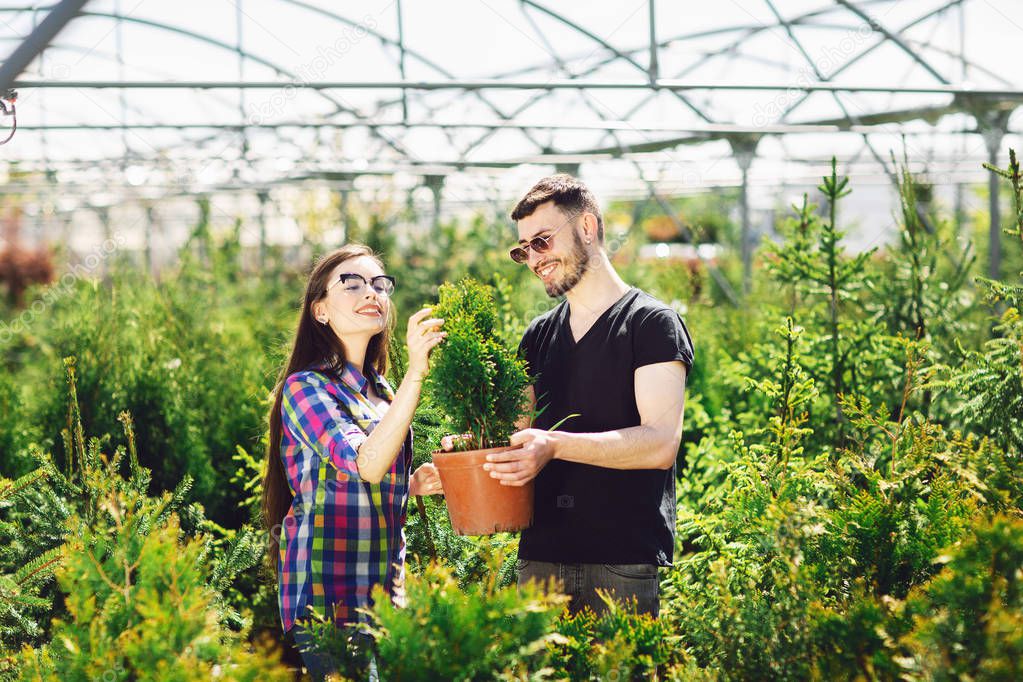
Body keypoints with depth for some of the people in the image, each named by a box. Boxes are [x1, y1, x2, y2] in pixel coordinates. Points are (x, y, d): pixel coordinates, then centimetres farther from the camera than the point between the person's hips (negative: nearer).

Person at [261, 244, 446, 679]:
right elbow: (363, 464, -25)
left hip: (384, 591, 7)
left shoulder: (380, 392, 14)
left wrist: (413, 484, 6)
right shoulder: (306, 387, -9)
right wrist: (416, 373, -28)